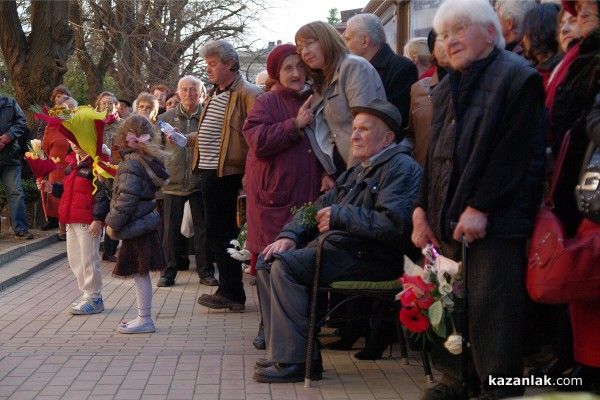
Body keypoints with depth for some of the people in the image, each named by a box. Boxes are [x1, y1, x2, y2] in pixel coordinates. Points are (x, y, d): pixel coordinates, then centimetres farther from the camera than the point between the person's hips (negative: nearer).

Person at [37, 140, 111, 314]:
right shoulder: (72, 163, 16)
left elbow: (103, 193, -17)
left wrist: (98, 219, -21)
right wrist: (52, 188, 10)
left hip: (88, 221, -9)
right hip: (72, 220, 9)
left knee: (89, 260, -3)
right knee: (75, 260, 15)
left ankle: (94, 299, 7)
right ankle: (87, 295, 26)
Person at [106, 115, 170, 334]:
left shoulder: (131, 164, -17)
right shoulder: (149, 160, 11)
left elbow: (127, 199, -22)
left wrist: (112, 224, -12)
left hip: (136, 227, -9)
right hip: (143, 223, 9)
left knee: (140, 274, -3)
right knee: (140, 274, 14)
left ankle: (145, 320, 3)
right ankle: (143, 317, 20)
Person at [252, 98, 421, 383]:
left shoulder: (401, 167, -7)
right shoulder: (357, 172, 25)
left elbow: (394, 223, -23)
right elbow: (320, 207, 24)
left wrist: (340, 216, -16)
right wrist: (290, 235, 5)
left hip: (370, 255, -10)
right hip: (338, 246, 10)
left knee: (286, 265, -24)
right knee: (267, 262, 2)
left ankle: (295, 361, -21)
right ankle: (282, 352, -2)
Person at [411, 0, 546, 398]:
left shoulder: (517, 77, -6)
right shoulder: (448, 89, 20)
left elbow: (513, 152, -14)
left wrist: (480, 208, -17)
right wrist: (422, 209, 11)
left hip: (495, 220, -7)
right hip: (449, 221, 7)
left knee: (491, 310, -5)